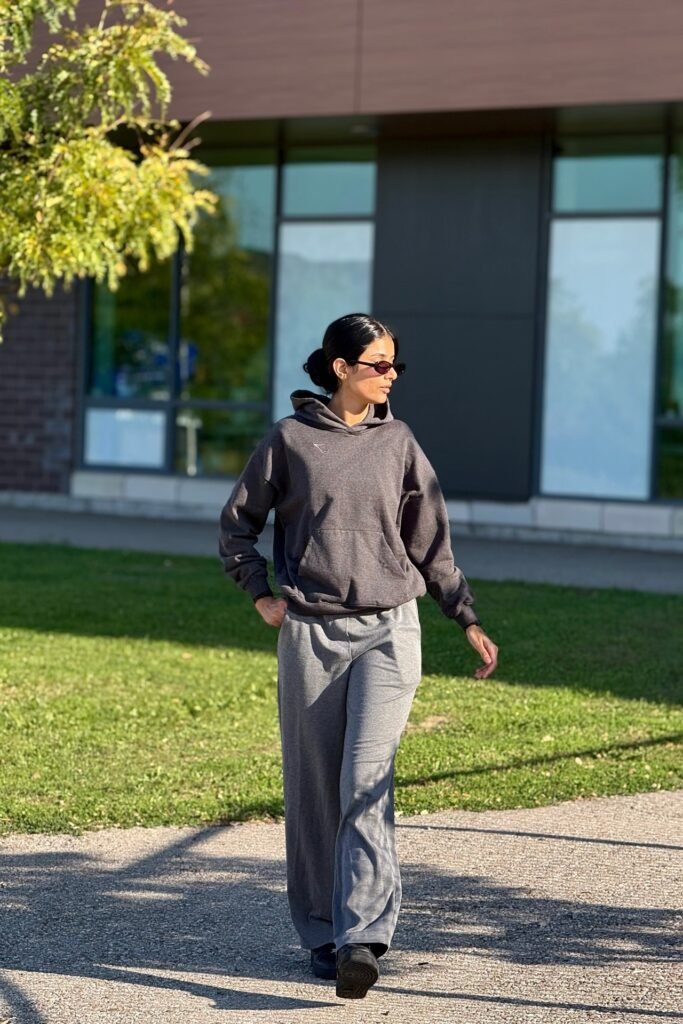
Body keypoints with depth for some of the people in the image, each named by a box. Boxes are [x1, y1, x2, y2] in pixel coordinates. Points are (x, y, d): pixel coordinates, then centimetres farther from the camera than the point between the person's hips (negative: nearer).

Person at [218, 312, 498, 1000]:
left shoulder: (398, 442, 7)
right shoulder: (289, 439, 2)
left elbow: (431, 544, 12)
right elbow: (237, 524, 12)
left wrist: (469, 621, 8)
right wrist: (261, 595, 1)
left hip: (389, 632, 0)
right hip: (310, 633, 0)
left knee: (367, 780, -13)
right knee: (315, 786, 5)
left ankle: (362, 940, -18)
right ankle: (323, 935, 18)